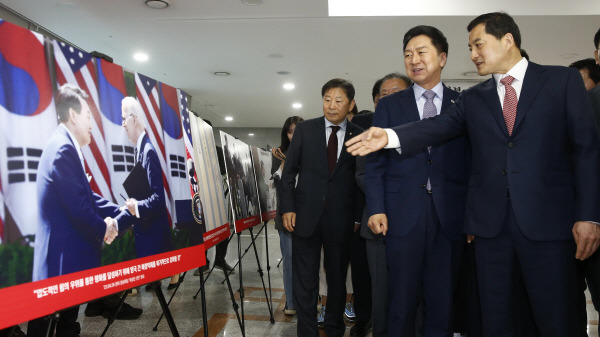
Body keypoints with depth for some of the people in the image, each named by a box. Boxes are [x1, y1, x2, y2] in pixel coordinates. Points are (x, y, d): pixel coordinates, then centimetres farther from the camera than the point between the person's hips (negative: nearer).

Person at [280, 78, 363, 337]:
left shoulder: (359, 136, 2)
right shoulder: (304, 129, 3)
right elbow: (289, 172, 4)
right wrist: (287, 208, -3)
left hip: (341, 219, 1)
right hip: (306, 216, 0)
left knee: (337, 279, 14)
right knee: (304, 281, 6)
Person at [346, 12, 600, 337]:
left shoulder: (563, 80, 6)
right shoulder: (472, 98, 14)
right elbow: (438, 126, -3)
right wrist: (390, 136, -21)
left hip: (547, 221, -2)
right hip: (490, 223, 3)